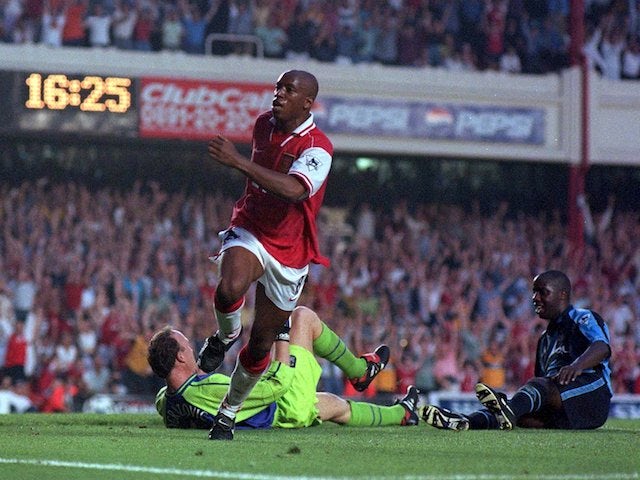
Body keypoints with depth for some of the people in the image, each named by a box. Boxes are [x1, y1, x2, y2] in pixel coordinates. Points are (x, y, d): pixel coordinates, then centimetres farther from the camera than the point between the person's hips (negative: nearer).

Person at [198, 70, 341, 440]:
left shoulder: (317, 148, -20)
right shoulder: (264, 124, 1)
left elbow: (293, 189, -40)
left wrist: (239, 162, -43)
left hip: (289, 251, -3)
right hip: (250, 231, 3)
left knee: (262, 343, 7)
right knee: (229, 289, -33)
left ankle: (229, 412, 28)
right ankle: (226, 336, 0)